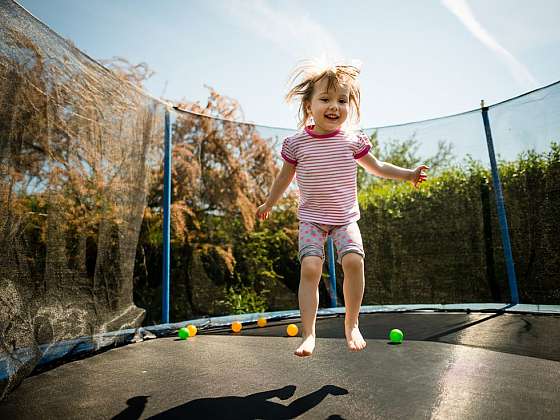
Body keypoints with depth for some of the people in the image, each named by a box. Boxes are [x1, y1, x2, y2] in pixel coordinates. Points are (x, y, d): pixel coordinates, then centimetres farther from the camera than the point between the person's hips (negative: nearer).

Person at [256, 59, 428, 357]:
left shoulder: (353, 140, 2)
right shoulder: (296, 143, -1)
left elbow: (376, 167, 17)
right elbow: (284, 178, 13)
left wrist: (408, 174, 12)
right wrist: (268, 204, 21)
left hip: (345, 218, 1)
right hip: (311, 218, -1)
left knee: (353, 260, -21)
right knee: (310, 266, -19)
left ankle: (351, 325, 1)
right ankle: (308, 334, -6)